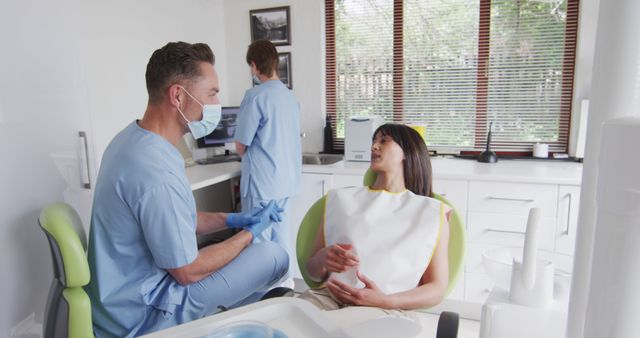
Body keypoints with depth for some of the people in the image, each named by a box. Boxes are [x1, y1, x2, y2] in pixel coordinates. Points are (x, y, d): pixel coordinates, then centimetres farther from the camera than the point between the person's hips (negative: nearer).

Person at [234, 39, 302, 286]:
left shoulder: (255, 96, -15)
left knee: (259, 241, 5)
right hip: (286, 179, 8)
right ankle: (285, 282, 29)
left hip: (261, 182, -7)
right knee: (281, 234, 18)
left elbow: (241, 146, -10)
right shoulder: (289, 95, 7)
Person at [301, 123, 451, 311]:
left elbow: (437, 289, 6)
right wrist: (323, 259, -7)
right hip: (330, 297, 2)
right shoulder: (341, 199, 17)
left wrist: (385, 301, -13)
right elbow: (312, 271, 18)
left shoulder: (431, 212, 12)